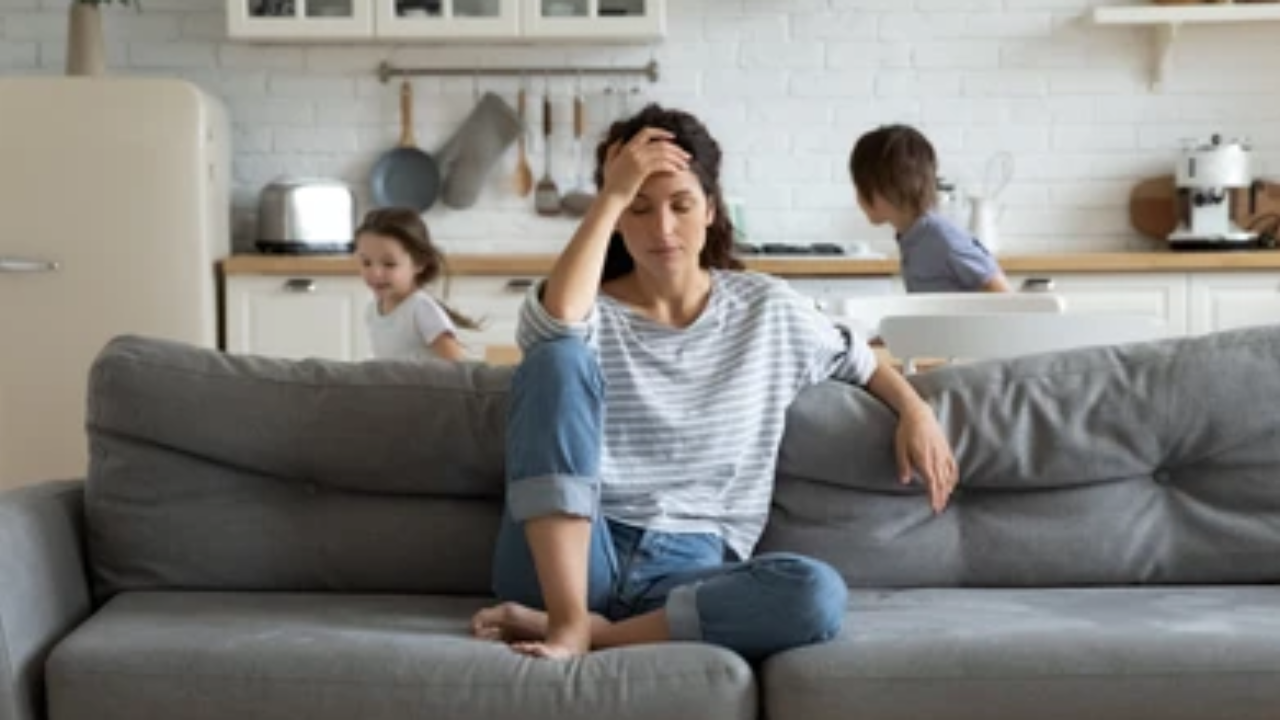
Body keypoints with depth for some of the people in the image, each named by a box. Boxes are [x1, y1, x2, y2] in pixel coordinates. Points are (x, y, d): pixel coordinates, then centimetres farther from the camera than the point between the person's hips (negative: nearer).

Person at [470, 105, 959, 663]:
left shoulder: (767, 310, 12)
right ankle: (567, 619, -31)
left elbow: (858, 360, 28)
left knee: (817, 594, -32)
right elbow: (553, 323, -21)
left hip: (690, 571, 2)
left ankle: (598, 631, -24)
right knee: (557, 356, -25)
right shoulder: (588, 312, 4)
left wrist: (915, 411, 8)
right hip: (568, 561, -1)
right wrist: (611, 195, -14)